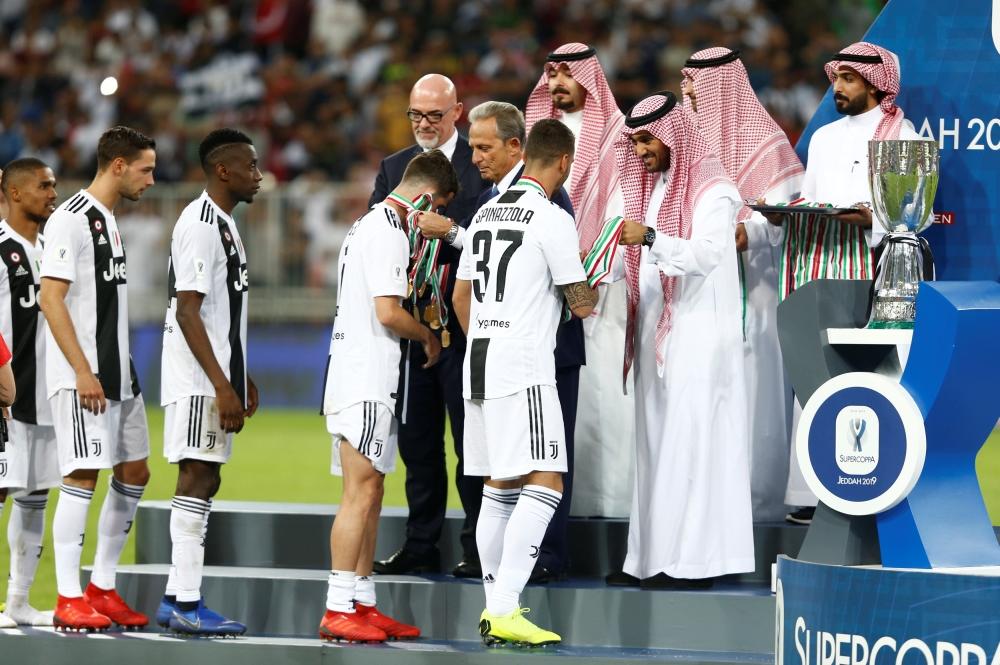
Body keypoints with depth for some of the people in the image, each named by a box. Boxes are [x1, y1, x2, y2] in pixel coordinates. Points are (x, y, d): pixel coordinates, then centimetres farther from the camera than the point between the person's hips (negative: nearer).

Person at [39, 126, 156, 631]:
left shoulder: (108, 220, 16)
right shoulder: (71, 219, -12)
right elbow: (50, 299, -19)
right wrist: (83, 372, -22)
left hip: (117, 375, 10)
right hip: (81, 376, -10)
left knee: (133, 473, 11)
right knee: (82, 476, -9)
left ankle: (101, 588, 18)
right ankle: (68, 600, -6)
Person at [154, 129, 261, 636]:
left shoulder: (223, 223, 16)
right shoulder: (200, 225, -15)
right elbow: (187, 312, -21)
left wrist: (239, 378, 23)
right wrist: (222, 385, -24)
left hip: (216, 378, 10)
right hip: (198, 380, -10)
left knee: (204, 480, 10)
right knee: (198, 477, -10)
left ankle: (176, 601, 14)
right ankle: (186, 604, -10)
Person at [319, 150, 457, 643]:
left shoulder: (369, 225, 18)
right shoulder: (389, 232, -14)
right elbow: (388, 313, -20)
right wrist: (428, 337, -4)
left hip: (359, 375, 11)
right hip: (367, 378, -11)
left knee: (369, 494, 13)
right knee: (361, 494, -11)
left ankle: (363, 604, 15)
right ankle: (337, 611, -14)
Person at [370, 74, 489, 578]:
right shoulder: (393, 169, 15)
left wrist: (452, 233, -20)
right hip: (410, 322, 5)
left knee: (471, 438, -4)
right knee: (417, 440, 9)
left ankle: (479, 548, -1)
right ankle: (420, 546, 15)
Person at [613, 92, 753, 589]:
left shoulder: (710, 188, -7)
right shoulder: (650, 187, 18)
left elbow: (707, 252, -19)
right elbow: (631, 252, 17)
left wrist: (649, 238, -30)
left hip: (696, 333, -8)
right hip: (654, 332, 8)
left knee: (691, 442, -10)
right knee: (655, 441, 4)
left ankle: (694, 559, -11)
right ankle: (658, 558, 4)